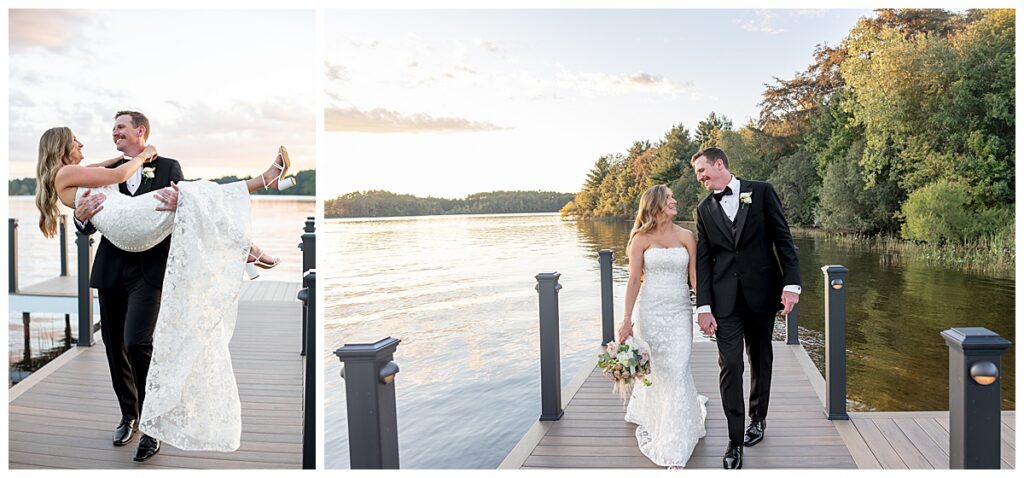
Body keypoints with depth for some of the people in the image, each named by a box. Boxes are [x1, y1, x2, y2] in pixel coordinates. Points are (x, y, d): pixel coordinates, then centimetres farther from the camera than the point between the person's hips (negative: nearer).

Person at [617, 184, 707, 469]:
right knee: (655, 370, 8)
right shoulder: (641, 239, -1)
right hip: (650, 310, -1)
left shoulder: (686, 236, 4)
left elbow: (695, 275, 2)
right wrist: (627, 320, -8)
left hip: (680, 312, 1)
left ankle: (676, 450, 4)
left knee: (677, 372, -4)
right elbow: (634, 279, -4)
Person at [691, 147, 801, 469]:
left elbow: (783, 239, -1)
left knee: (760, 360, 14)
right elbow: (703, 260, 4)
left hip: (762, 293, -1)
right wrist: (704, 307, -3)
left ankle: (758, 419, 35)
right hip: (725, 298, 1)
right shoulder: (704, 209, 8)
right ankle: (735, 443, 1)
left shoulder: (761, 192, 1)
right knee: (730, 366, -5)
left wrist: (791, 284, -10)